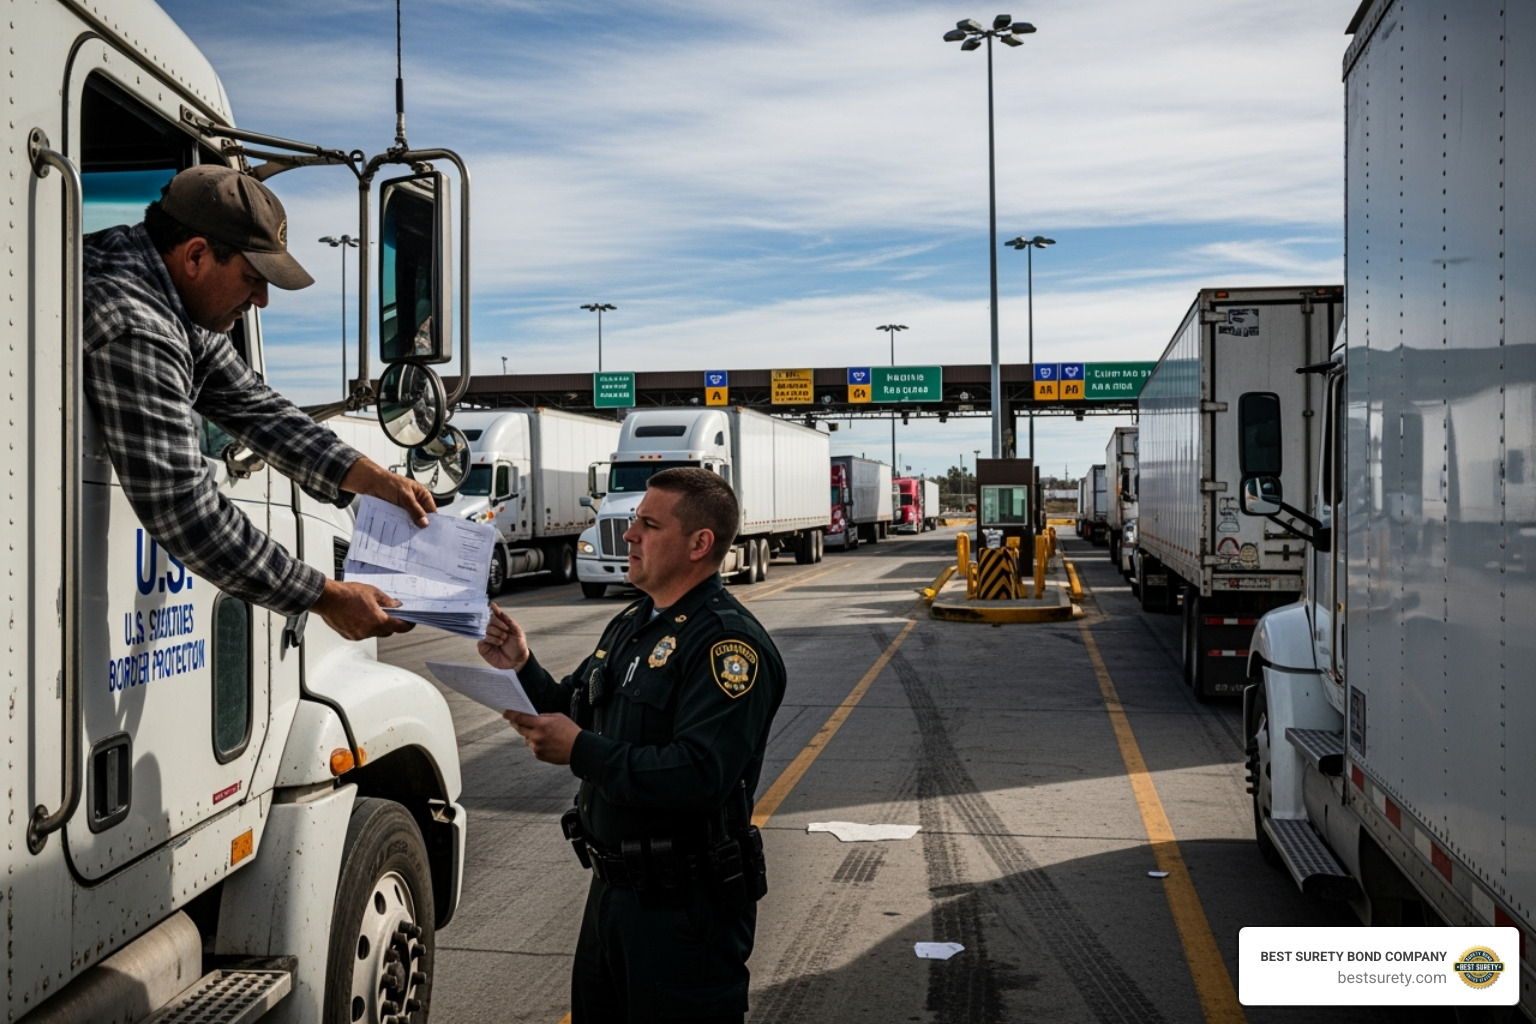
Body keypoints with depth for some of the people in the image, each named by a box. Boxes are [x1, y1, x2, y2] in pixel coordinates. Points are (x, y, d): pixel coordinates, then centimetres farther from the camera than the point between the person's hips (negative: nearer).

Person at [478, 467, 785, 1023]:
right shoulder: (630, 625, 10)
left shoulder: (728, 643, -21)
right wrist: (523, 668, -3)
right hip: (612, 888, 9)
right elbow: (573, 715, 15)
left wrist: (581, 750, -27)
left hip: (685, 910, -9)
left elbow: (700, 777, -32)